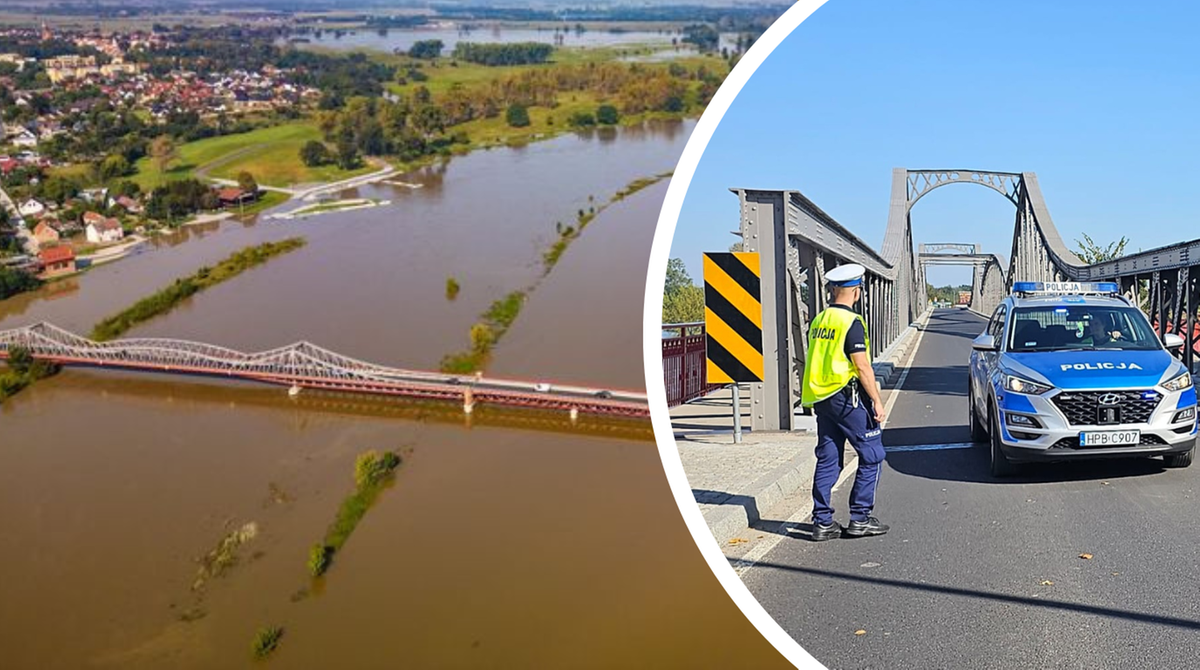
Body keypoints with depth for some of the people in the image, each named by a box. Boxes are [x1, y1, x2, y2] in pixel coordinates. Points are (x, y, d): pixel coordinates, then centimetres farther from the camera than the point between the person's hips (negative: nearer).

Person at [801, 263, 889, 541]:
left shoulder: (818, 321, 10)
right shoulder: (851, 322, -13)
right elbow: (862, 366, -16)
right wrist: (877, 401, -10)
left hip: (821, 399, 8)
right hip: (847, 397, -8)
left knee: (827, 460, 10)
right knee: (872, 456, 4)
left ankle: (822, 522, 11)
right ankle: (860, 519, 6)